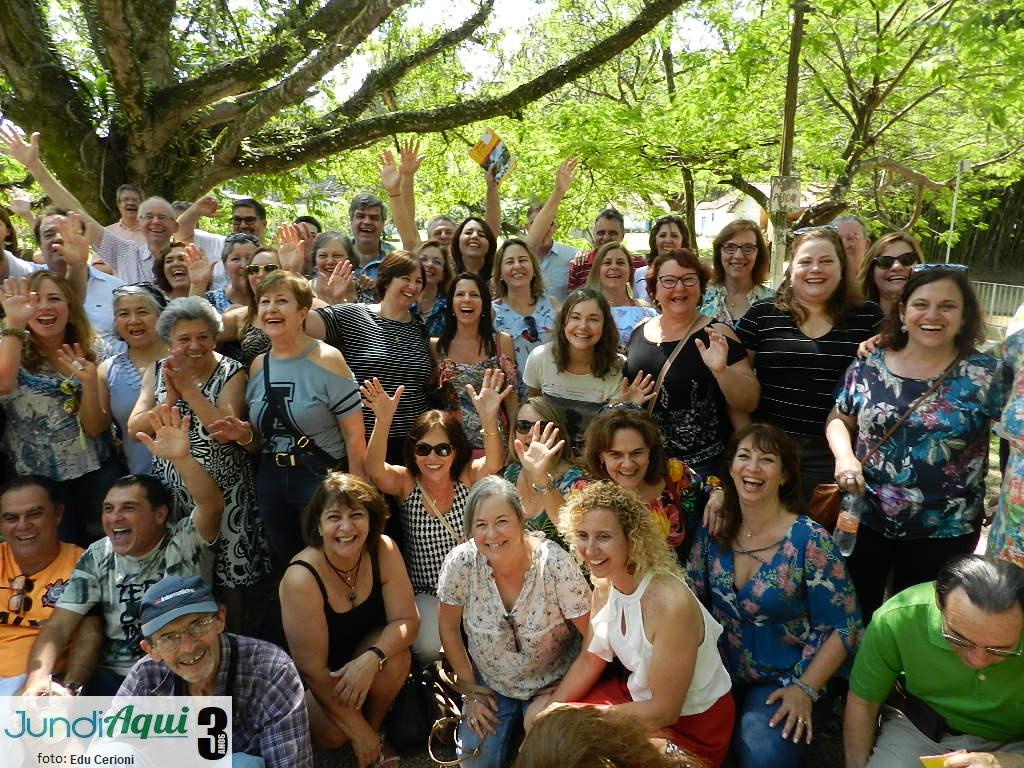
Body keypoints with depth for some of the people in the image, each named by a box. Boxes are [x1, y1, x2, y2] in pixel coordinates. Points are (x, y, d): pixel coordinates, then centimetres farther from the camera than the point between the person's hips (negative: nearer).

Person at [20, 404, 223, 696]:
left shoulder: (188, 542, -6)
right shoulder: (97, 557, 6)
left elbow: (212, 503, -27)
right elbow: (58, 627, 1)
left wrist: (181, 458, -45)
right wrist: (38, 678, -19)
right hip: (114, 679, 4)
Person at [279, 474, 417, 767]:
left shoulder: (384, 550, -22)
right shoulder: (301, 578, -32)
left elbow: (407, 620, -19)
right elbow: (313, 669, -26)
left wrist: (371, 659, -39)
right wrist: (359, 732, -21)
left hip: (362, 663, 2)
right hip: (313, 677, -2)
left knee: (396, 657, -27)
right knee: (331, 735, -24)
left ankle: (375, 724, 1)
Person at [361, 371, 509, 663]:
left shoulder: (467, 477, -4)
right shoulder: (406, 483, -4)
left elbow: (493, 463, -27)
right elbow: (375, 470, -26)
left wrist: (489, 418, -48)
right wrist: (383, 421, -46)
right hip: (426, 594, 0)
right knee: (430, 647, -25)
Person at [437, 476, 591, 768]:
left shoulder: (555, 563, -28)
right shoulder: (461, 563, -22)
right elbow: (449, 627, -4)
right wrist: (471, 691, 0)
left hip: (552, 685, -2)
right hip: (490, 684, 2)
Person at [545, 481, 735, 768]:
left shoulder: (670, 602, -32)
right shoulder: (604, 586, -8)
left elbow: (664, 711, -25)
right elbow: (588, 661, 4)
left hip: (690, 726, -6)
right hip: (639, 696, 7)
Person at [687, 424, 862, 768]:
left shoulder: (809, 540, -15)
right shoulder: (714, 530, -3)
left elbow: (845, 627, -10)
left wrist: (805, 689, -17)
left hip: (786, 683, -3)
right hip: (722, 676, 3)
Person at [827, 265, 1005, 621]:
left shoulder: (987, 373, -9)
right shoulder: (868, 366, -4)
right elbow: (839, 419, 8)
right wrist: (844, 457, -10)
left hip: (944, 530, -1)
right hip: (865, 518, 2)